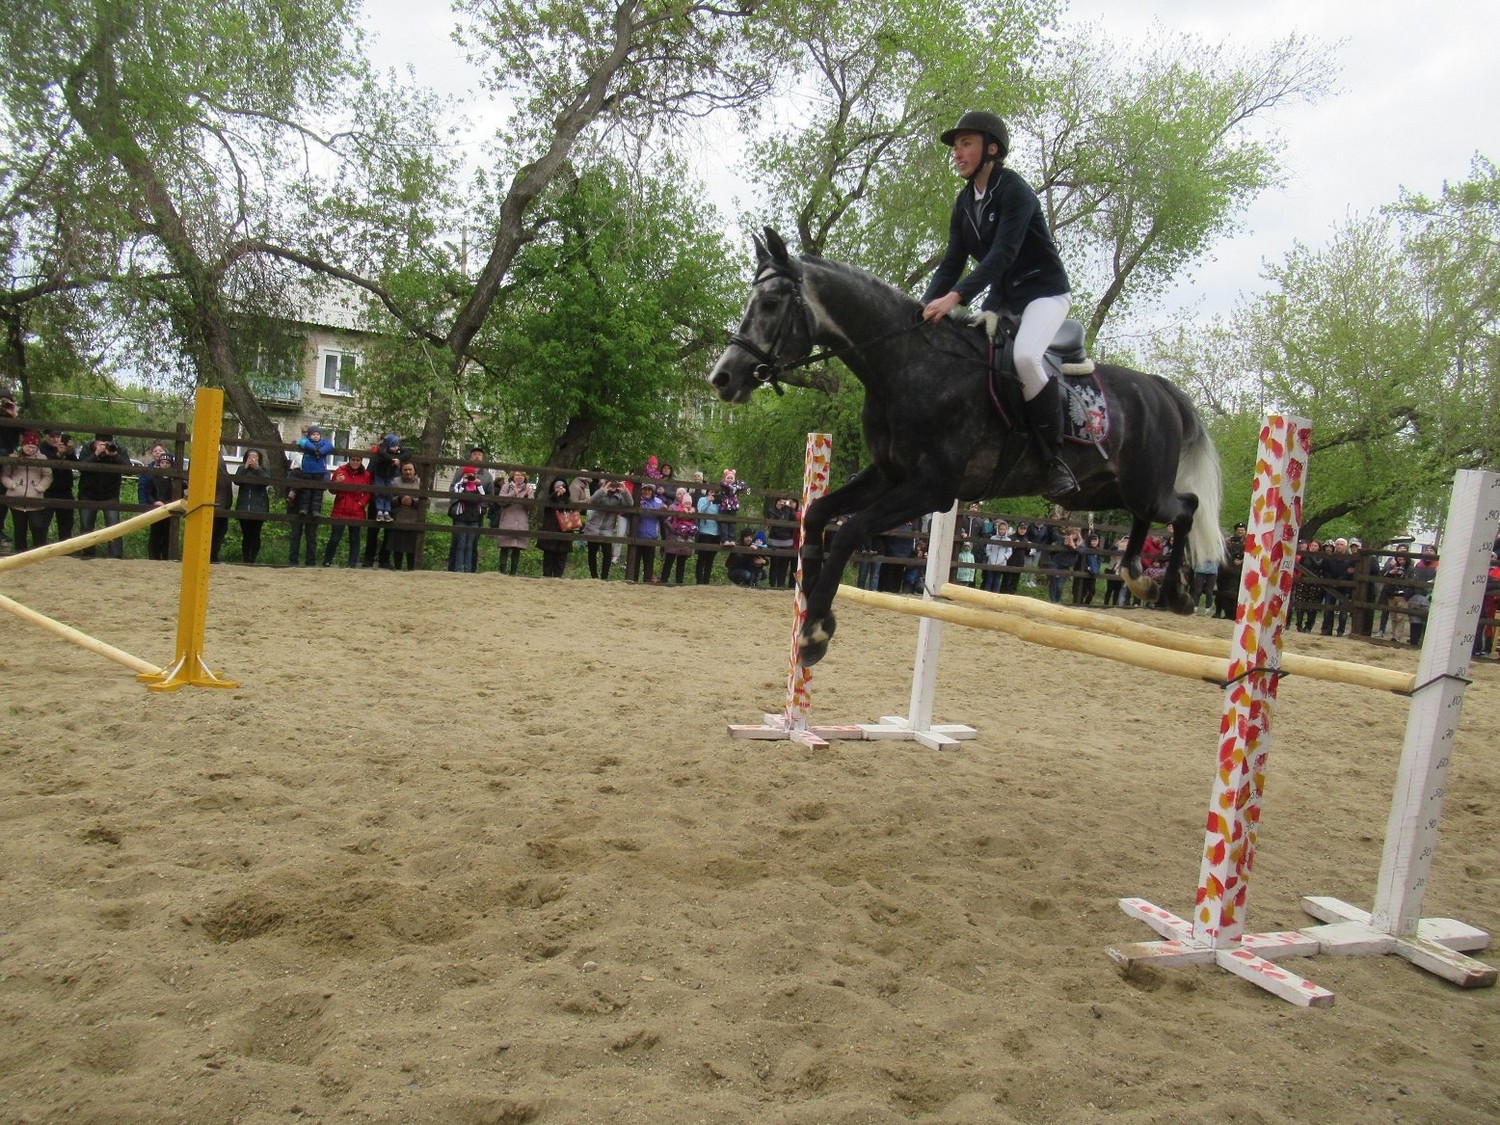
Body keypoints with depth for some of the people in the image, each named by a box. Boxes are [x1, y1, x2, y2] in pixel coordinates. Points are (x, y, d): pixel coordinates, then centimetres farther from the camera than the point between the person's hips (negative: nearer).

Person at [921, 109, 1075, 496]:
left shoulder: (1014, 191, -16)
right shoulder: (964, 203, 8)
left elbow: (1003, 254, -28)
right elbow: (952, 262, 4)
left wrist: (954, 297, -40)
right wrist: (926, 306, -13)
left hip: (1044, 291, -9)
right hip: (1001, 297, 9)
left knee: (1025, 355, -34)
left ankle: (1056, 461, -25)